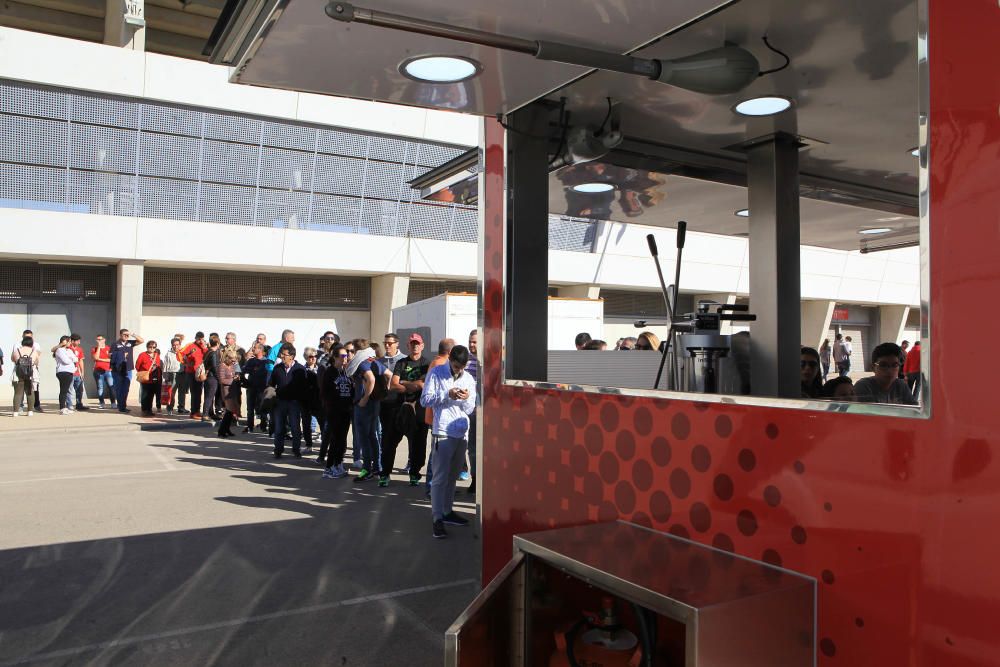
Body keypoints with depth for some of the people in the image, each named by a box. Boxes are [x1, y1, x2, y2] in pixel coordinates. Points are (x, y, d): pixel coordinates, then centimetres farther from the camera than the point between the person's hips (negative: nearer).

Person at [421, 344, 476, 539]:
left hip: (462, 434, 5)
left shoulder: (469, 379, 11)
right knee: (440, 477, -6)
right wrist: (447, 395, -16)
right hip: (442, 433, -5)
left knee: (453, 476, 15)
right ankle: (437, 519, -3)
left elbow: (470, 409, 12)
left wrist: (466, 399, -10)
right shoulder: (436, 374, -1)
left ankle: (447, 511, 26)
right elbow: (425, 400, -5)